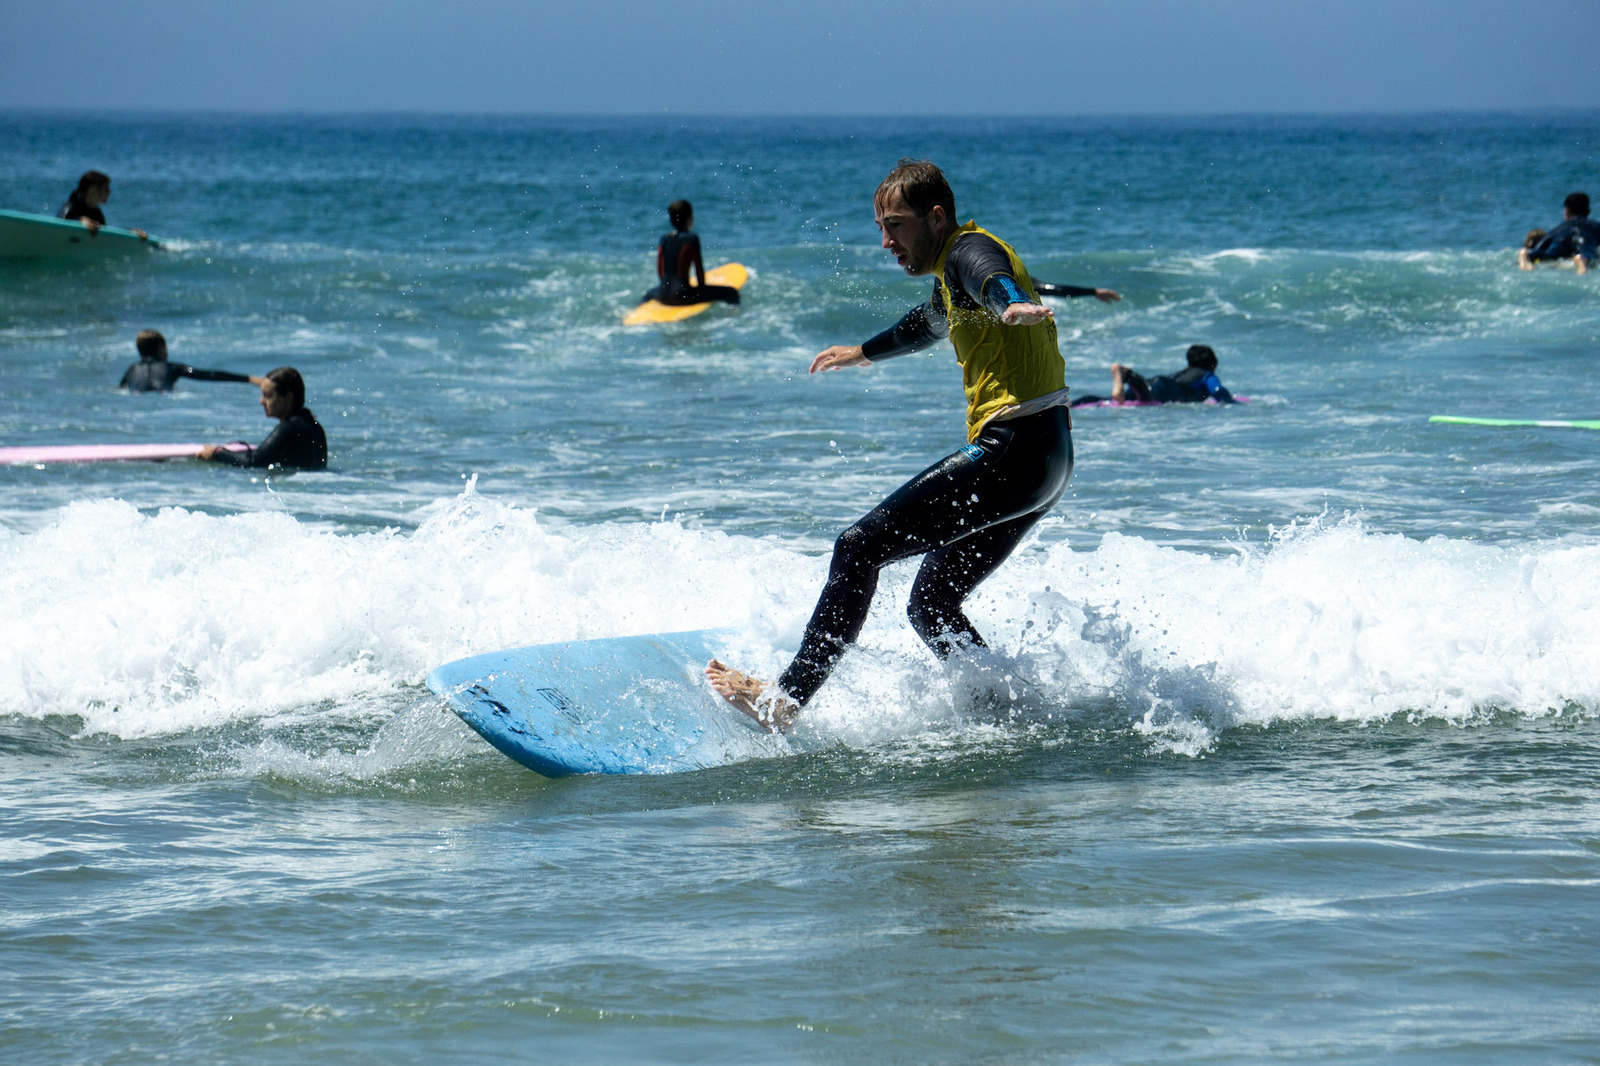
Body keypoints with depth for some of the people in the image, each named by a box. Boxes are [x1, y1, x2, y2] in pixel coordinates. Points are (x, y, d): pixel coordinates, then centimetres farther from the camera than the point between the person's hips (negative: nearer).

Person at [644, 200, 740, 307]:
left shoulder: (664, 240, 8)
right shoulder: (691, 239, -7)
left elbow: (659, 270, 14)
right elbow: (698, 267, -2)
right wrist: (702, 287, 14)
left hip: (663, 296, 6)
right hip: (682, 296, -6)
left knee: (651, 293, 44)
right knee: (730, 292, -7)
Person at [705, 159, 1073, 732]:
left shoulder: (969, 251, -8)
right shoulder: (952, 277, 23)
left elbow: (995, 280, -34)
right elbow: (929, 323, 47)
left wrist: (1011, 307, -57)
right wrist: (863, 352, 63)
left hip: (1013, 448, -11)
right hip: (1042, 463, 11)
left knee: (860, 547, -13)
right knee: (932, 604, 14)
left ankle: (784, 701, -16)